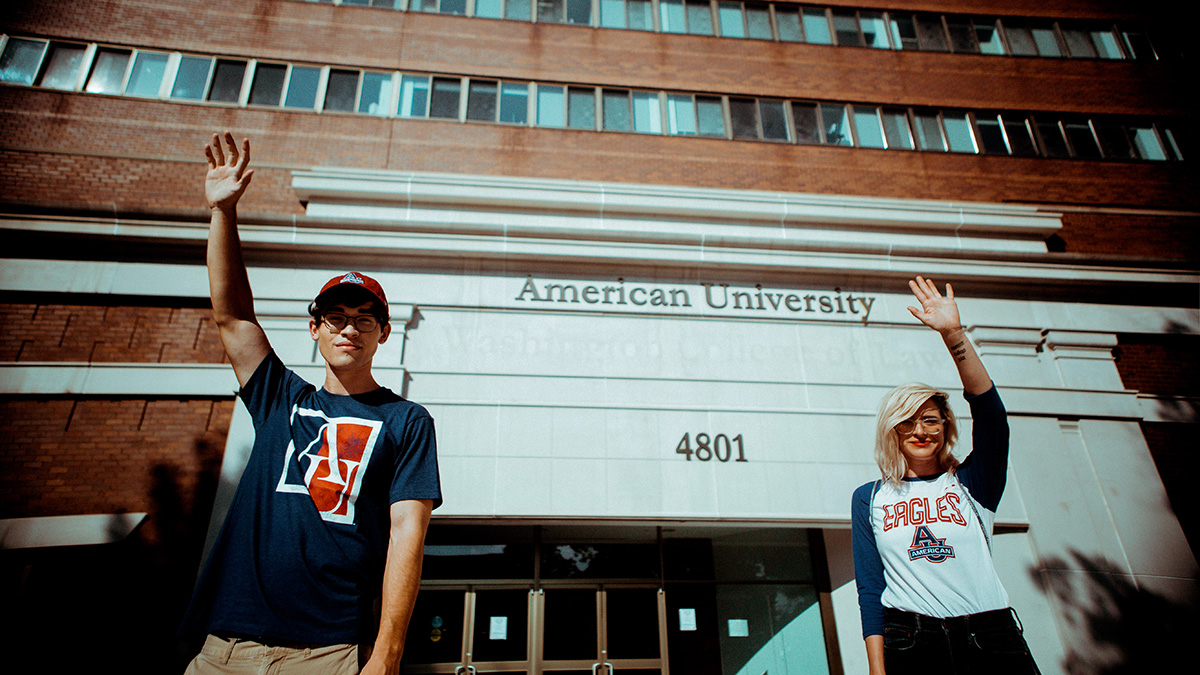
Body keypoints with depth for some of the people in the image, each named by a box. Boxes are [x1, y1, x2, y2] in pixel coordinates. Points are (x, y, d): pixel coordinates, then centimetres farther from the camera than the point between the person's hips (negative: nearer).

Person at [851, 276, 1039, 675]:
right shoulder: (869, 499, 8)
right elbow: (869, 588, 4)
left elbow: (989, 410, -9)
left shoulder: (972, 485, 7)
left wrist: (954, 334, -18)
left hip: (990, 639, 0)